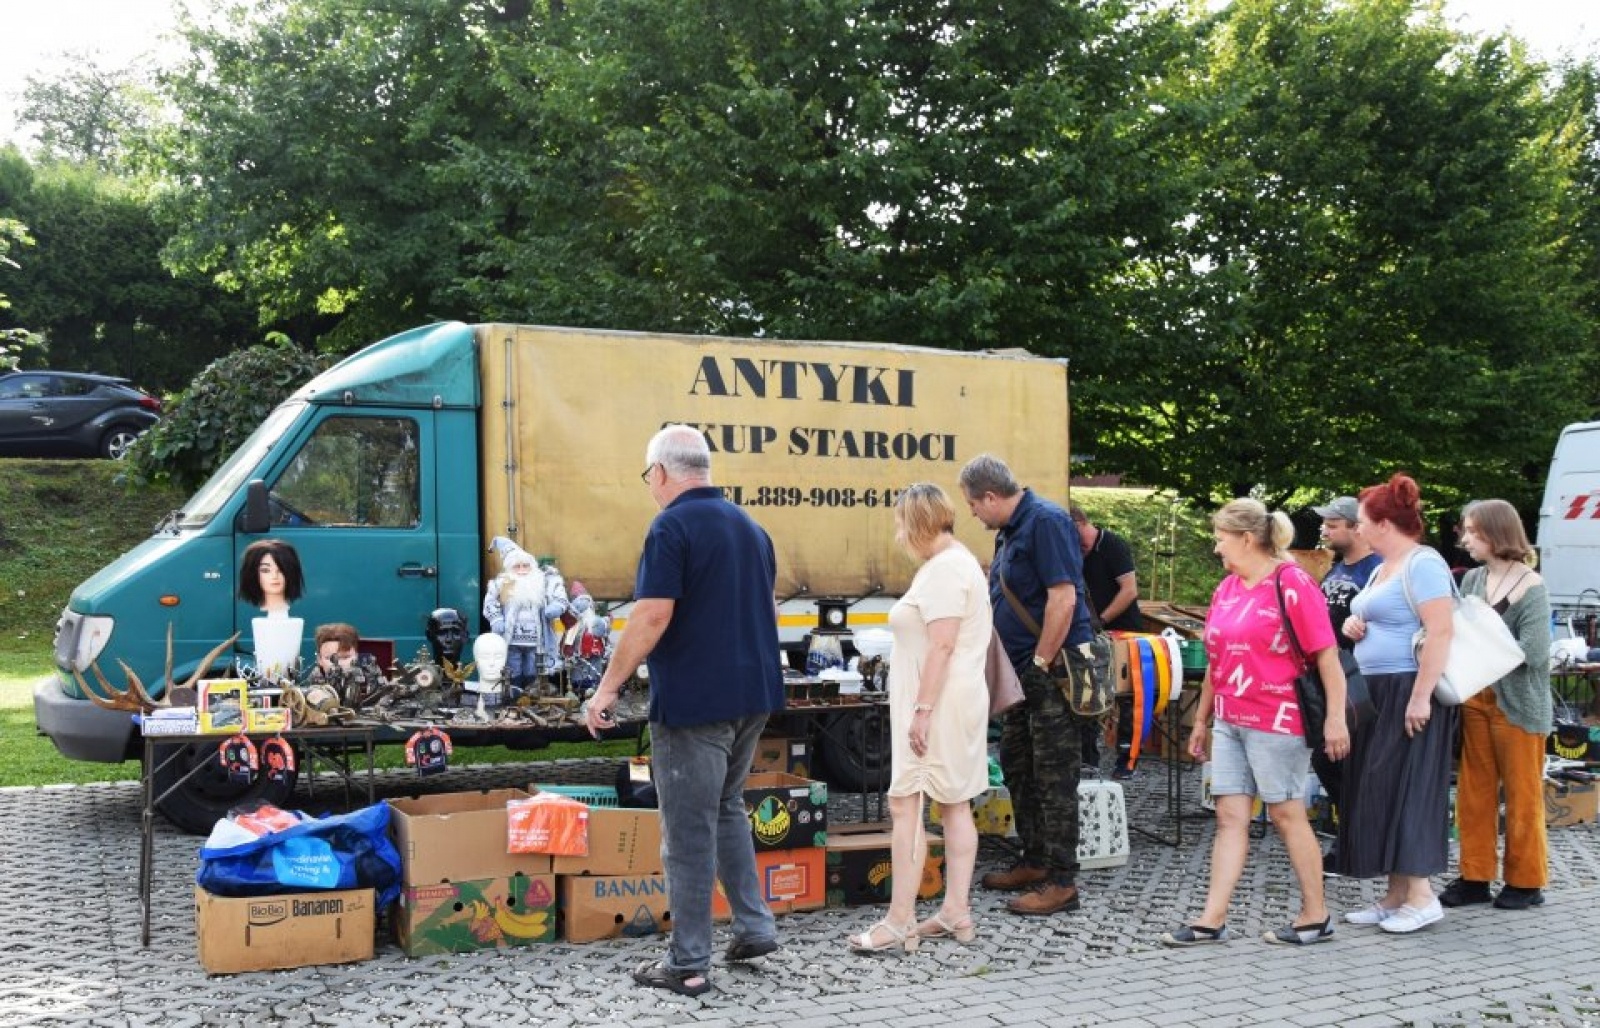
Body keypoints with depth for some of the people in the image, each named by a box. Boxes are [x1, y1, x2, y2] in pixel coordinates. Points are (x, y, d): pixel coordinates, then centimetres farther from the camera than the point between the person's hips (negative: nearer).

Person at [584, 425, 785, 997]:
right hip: (753, 695, 8)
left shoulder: (673, 527, -12)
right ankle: (754, 928, 23)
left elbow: (652, 617, -20)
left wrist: (608, 687, -14)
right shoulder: (750, 527, 12)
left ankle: (689, 965, 7)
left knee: (689, 831, 0)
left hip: (694, 701, -8)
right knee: (727, 809, 23)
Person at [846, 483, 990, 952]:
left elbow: (942, 645, -22)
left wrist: (922, 710, -23)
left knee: (905, 806, -10)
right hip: (956, 702, 11)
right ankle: (957, 911, 17)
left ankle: (899, 922, -8)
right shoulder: (957, 562, 18)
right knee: (955, 805, 11)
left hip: (936, 702, -11)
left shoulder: (945, 570, -15)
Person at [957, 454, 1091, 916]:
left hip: (1053, 671, -10)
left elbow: (1063, 599, -23)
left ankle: (1061, 882, 2)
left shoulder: (1046, 521, -16)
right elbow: (995, 601, 25)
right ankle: (1034, 862, 29)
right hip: (1024, 671, 10)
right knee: (1017, 766, 17)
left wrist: (1040, 664, -19)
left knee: (1054, 777, -5)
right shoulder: (1008, 532, 14)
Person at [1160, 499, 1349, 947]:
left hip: (1277, 722, -7)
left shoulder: (1291, 584, -11)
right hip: (1230, 722, 7)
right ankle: (1212, 919, 6)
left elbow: (1326, 655, -13)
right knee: (1230, 816, 5)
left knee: (1287, 814, 3)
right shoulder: (1226, 589, 11)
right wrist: (1202, 720, 20)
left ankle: (1316, 916, 17)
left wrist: (1335, 718, -18)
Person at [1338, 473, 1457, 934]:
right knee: (1377, 791, 9)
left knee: (1406, 789, -7)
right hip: (1377, 694, 10)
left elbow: (1440, 632, -22)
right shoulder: (1383, 568, 17)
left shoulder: (1423, 565, -13)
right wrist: (1354, 625, 6)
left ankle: (1421, 895, 1)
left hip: (1409, 694, -10)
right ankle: (1396, 894, 15)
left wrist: (1421, 696, -26)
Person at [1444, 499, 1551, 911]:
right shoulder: (1472, 580, 5)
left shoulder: (1531, 588, -11)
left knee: (1522, 796, 6)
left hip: (1517, 703, -5)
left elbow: (1533, 653, -17)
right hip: (1474, 699, 6)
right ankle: (1475, 877, 19)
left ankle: (1526, 881, 18)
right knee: (1473, 793, 9)